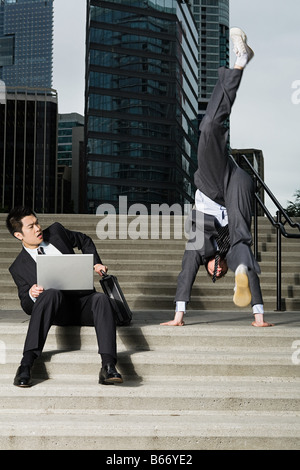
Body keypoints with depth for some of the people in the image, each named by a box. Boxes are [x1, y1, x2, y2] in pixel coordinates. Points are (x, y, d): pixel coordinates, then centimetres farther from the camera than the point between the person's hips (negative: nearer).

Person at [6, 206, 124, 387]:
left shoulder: (56, 231, 9)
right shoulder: (19, 267, 3)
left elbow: (84, 241, 26)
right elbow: (27, 307, 6)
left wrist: (96, 263, 11)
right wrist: (31, 295, -17)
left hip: (83, 302, 3)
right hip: (58, 310, -2)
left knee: (101, 298, -32)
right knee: (52, 293, -36)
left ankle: (108, 366, -45)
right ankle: (26, 364, -42)